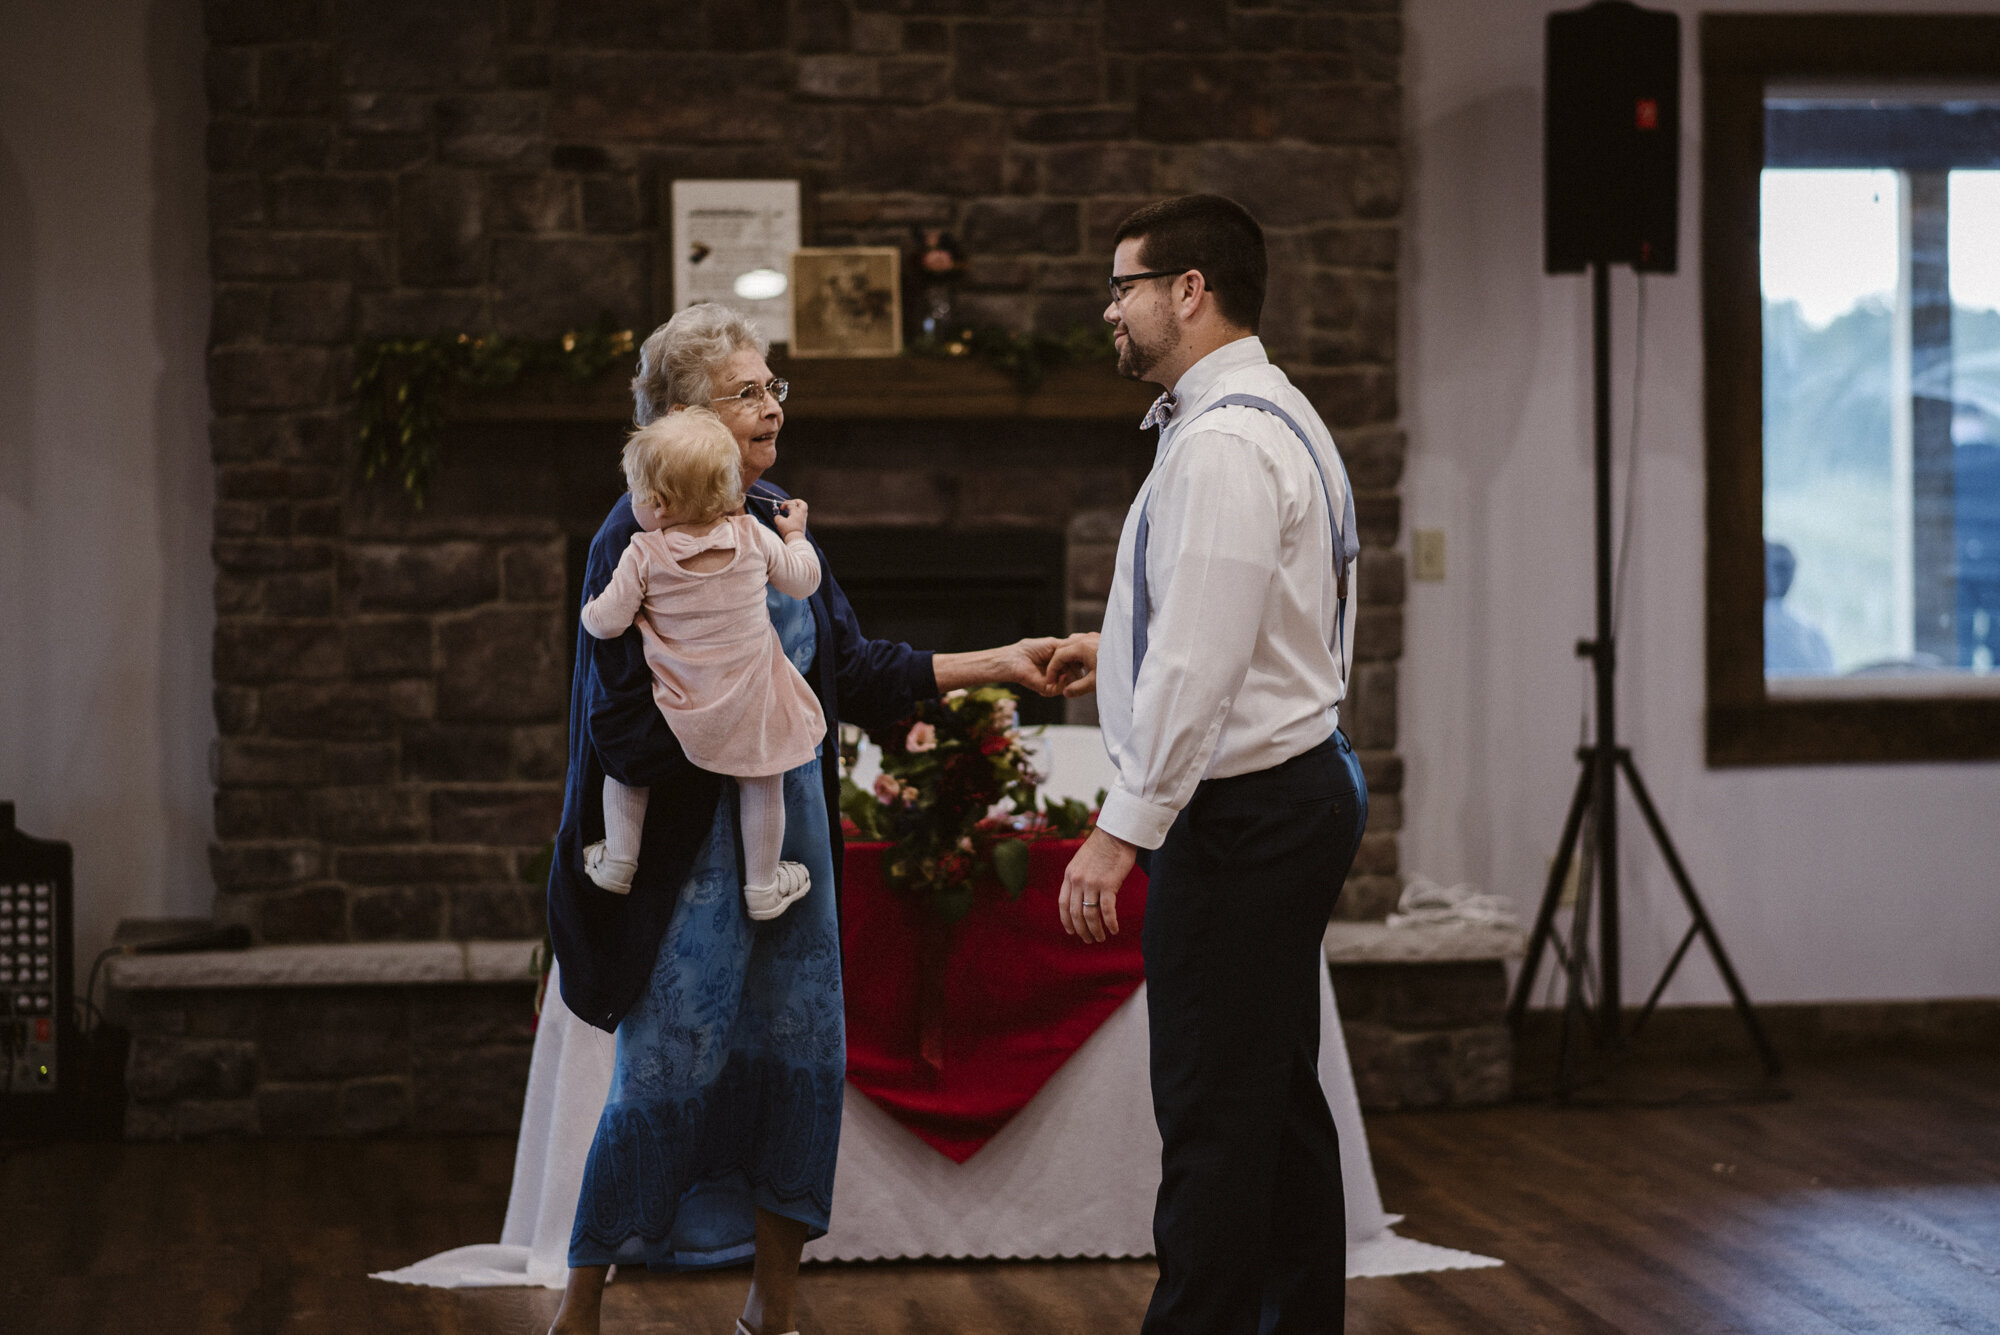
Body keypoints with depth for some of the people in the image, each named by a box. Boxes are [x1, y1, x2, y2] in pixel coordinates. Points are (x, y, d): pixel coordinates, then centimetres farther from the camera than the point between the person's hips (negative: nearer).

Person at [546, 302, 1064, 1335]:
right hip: (693, 849, -7)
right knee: (666, 1073, -4)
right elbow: (627, 721, -16)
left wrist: (993, 664, 11)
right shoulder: (642, 538, -13)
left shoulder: (779, 522, 9)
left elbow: (853, 667, 13)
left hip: (792, 833, 7)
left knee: (802, 1056, 7)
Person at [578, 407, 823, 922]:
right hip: (751, 705, 1)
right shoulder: (752, 537, -10)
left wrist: (590, 610, 11)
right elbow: (804, 581, 3)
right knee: (761, 783, 18)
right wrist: (796, 536, 22)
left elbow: (608, 622, -13)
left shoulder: (644, 554, -18)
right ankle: (763, 886, 29)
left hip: (677, 706, -1)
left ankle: (619, 860, 29)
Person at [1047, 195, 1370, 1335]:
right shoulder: (1279, 418, 16)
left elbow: (1202, 665, -23)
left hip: (1242, 806, -11)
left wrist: (1125, 827, -22)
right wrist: (1126, 654, 26)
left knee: (1214, 1121, -8)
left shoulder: (1221, 444, -18)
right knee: (1281, 1102, 15)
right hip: (1299, 782, 11)